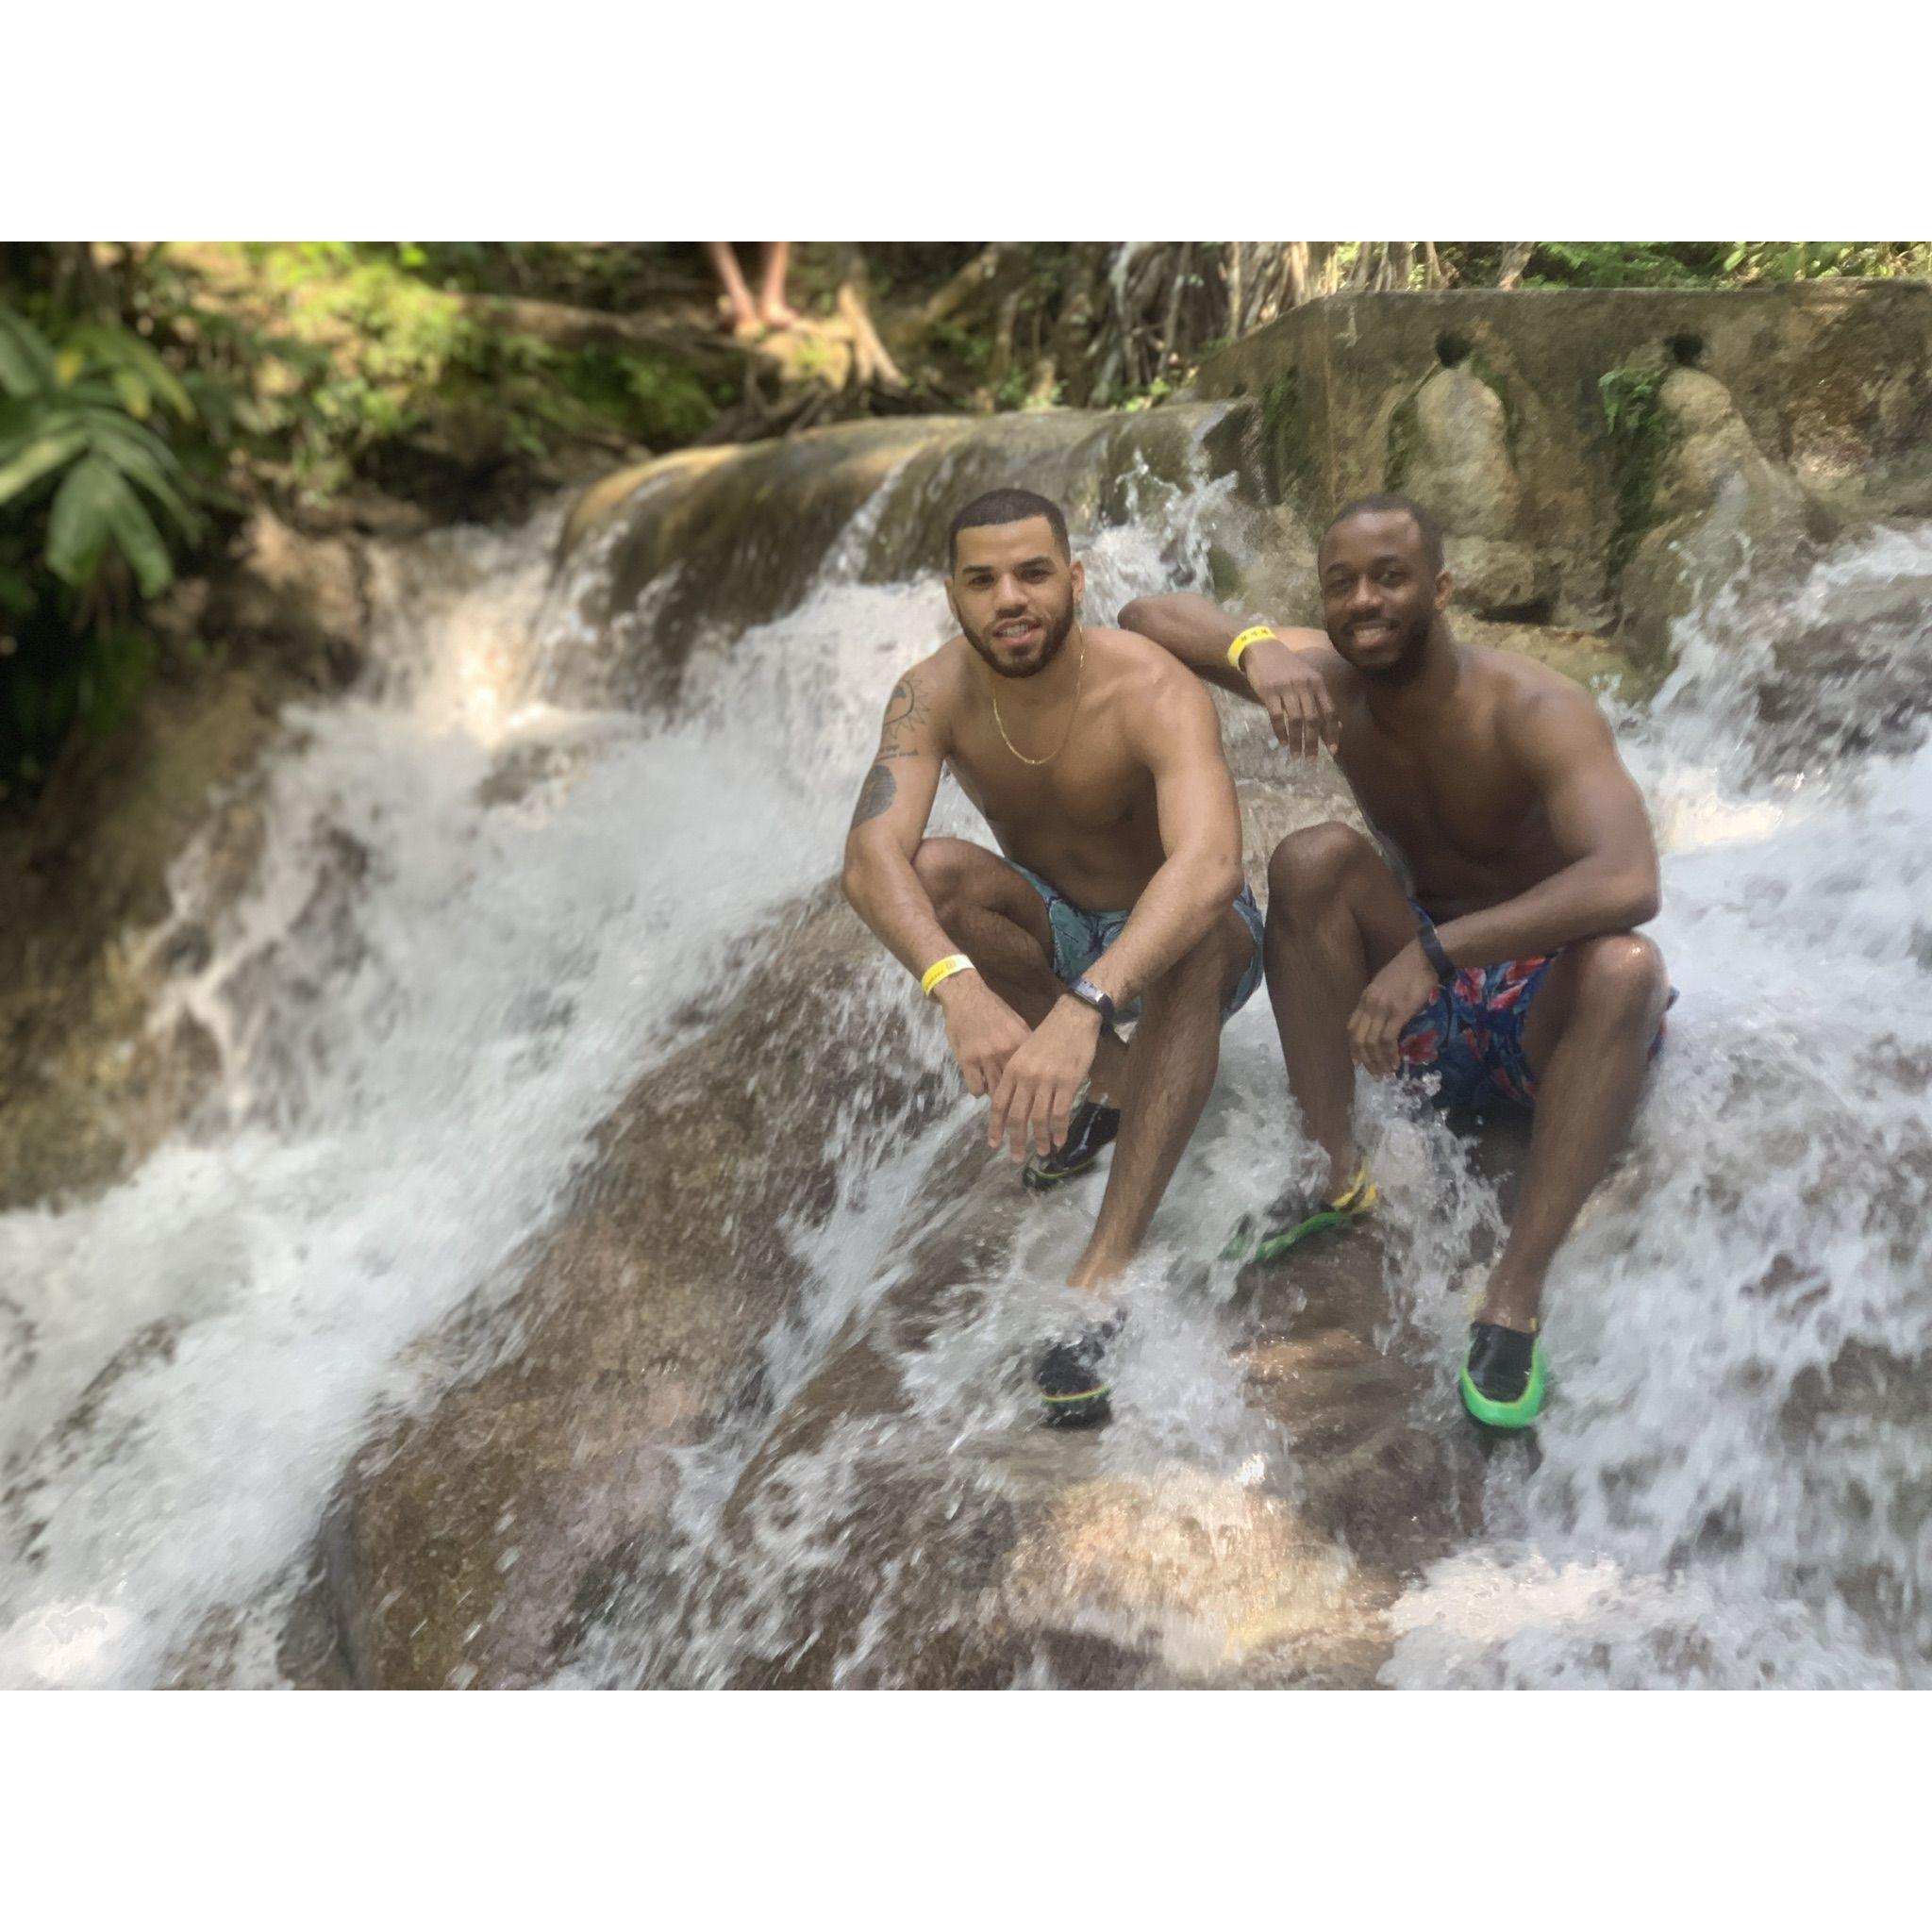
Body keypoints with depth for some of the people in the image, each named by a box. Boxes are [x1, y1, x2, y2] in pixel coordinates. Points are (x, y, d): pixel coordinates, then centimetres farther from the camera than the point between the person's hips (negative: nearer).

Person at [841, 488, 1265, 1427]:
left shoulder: (1154, 694, -29)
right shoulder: (934, 696, -18)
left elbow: (1209, 865, -47)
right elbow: (870, 857, -33)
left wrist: (1083, 1008, -62)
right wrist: (959, 987, -53)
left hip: (1175, 938, -3)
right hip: (1059, 932, 3)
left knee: (1202, 928, -39)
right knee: (932, 871, -25)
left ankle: (1102, 1276, -45)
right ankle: (1109, 1078, -9)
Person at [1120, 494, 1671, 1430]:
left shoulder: (1532, 711, -23)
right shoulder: (1327, 678, -9)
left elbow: (1628, 881, -39)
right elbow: (1146, 614, -11)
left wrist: (1433, 950, -46)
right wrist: (1254, 649, -32)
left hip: (1546, 1011, -3)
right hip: (1418, 1008, 4)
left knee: (1628, 965, -36)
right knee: (1313, 856, -21)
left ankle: (1516, 1293, -36)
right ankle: (1336, 1174, -17)